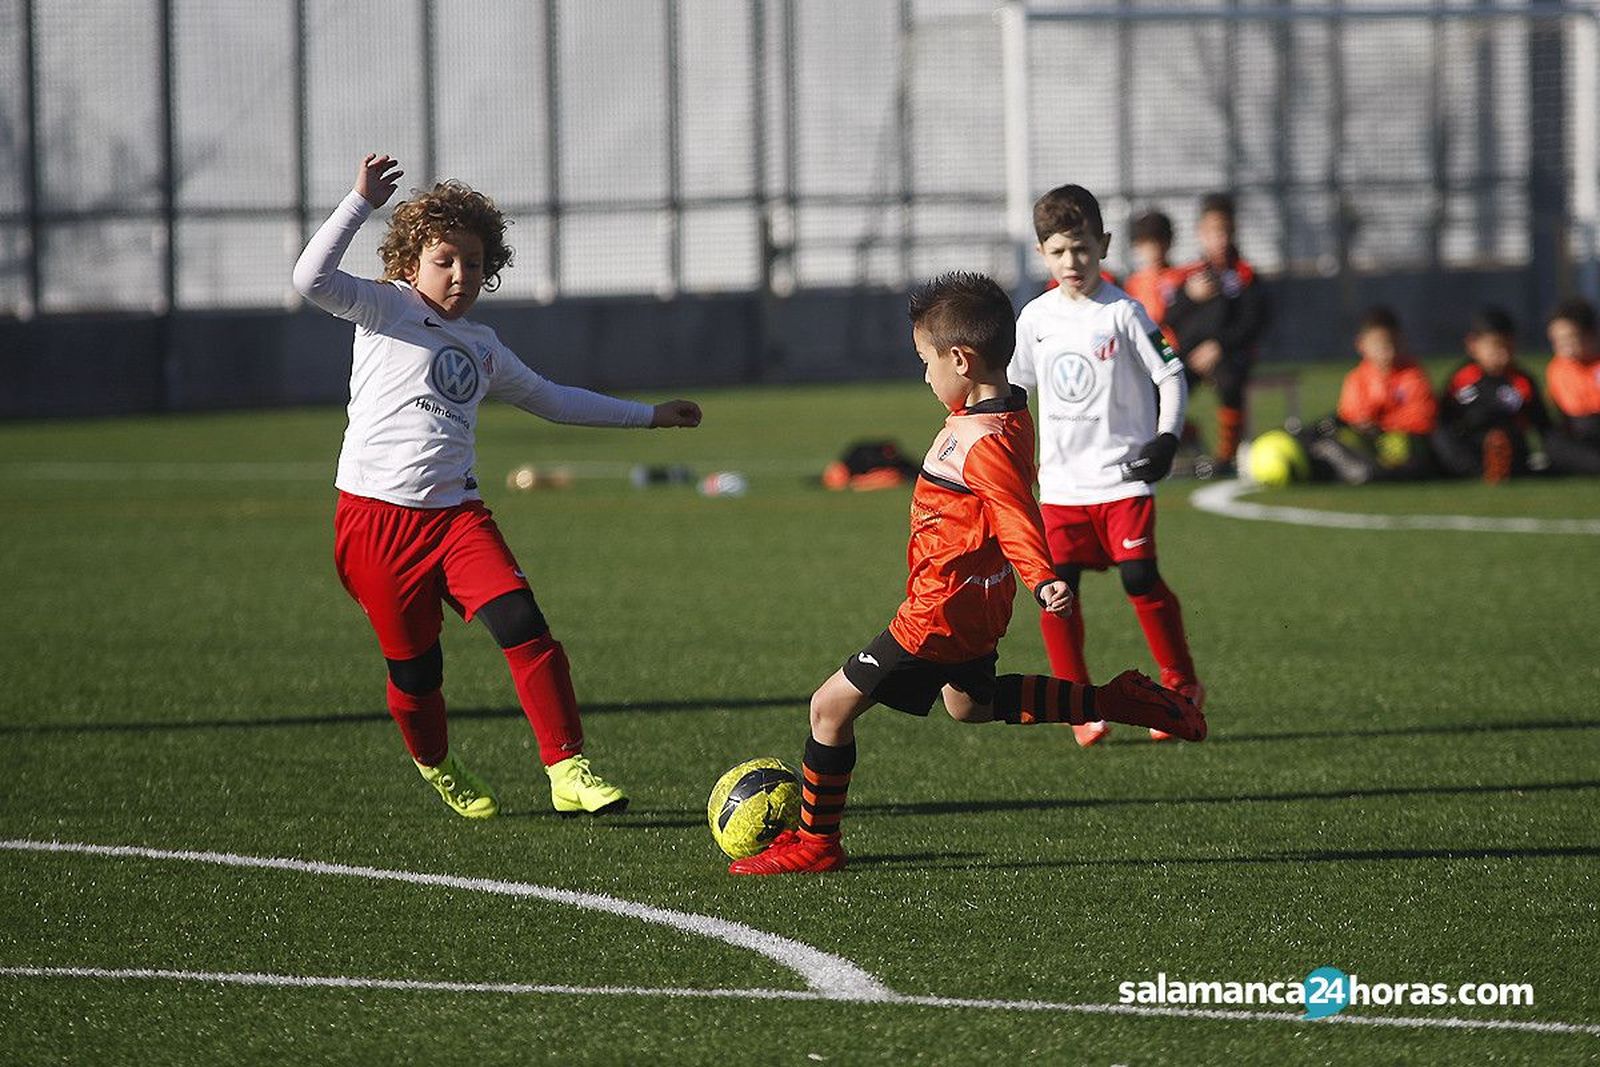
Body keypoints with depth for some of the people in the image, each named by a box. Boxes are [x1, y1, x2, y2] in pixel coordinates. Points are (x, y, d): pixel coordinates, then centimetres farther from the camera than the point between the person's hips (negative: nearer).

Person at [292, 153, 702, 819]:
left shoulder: (482, 350, 20)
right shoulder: (387, 310, 2)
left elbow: (551, 399, 35)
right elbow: (313, 281, -16)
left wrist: (647, 415, 38)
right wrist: (361, 202, -20)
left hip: (455, 513, 4)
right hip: (375, 517, -4)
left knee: (521, 624, -18)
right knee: (414, 666, 2)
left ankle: (568, 770, -17)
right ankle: (436, 766, 32)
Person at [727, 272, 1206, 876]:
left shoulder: (984, 443, -28)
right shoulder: (1003, 410, 2)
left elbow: (1016, 517, -36)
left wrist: (1043, 578, -52)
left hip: (942, 610, -10)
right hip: (977, 601, 10)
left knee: (832, 706, -3)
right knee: (969, 703, 34)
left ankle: (816, 842, 7)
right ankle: (1118, 701, 28)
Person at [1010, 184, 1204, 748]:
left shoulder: (1124, 313, -6)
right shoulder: (1036, 318, 7)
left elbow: (1171, 376, -2)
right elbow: (1015, 385, 19)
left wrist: (1167, 438, -14)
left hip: (1123, 476, -4)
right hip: (1061, 483, 4)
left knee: (1140, 579, -12)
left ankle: (1182, 686, 5)